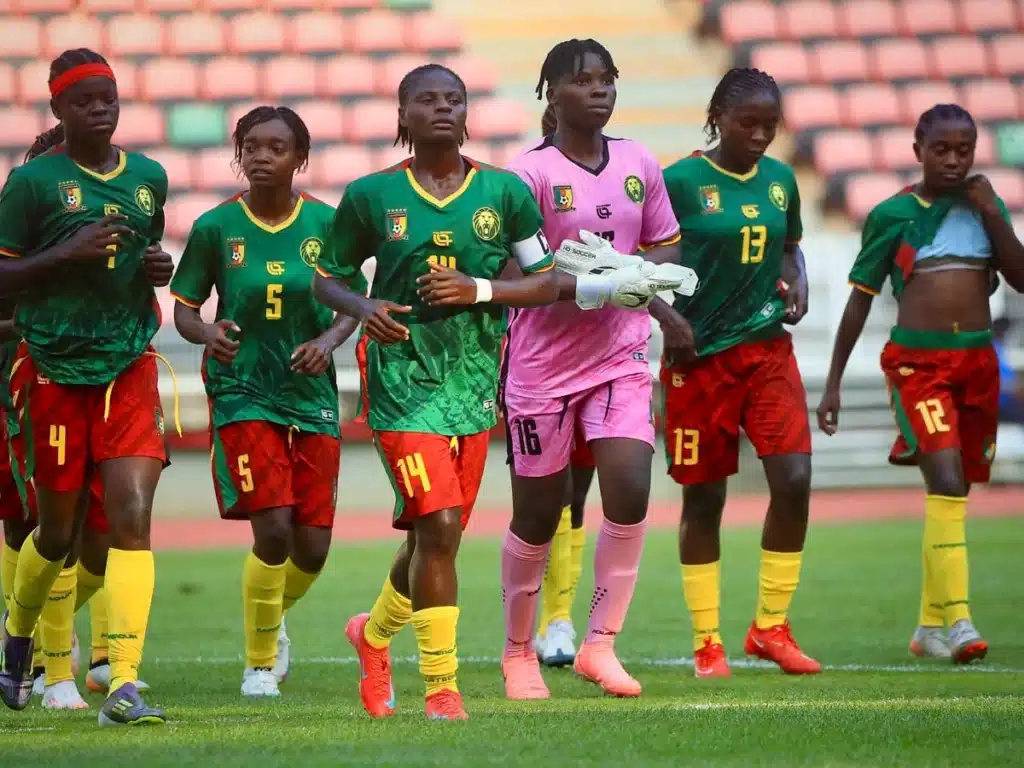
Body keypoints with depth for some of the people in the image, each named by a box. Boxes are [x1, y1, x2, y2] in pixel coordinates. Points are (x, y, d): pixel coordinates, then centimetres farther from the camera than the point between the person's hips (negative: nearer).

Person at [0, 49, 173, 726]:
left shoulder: (149, 177, 9)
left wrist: (157, 264, 2)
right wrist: (69, 253, -17)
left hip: (132, 367, 2)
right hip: (57, 370, -2)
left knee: (133, 515, -13)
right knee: (59, 531, 8)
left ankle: (124, 686, -15)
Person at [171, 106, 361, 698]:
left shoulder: (326, 224, -1)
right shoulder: (215, 227, -4)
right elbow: (184, 309, 4)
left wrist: (330, 340, -12)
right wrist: (208, 334, -18)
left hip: (312, 396, 2)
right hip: (242, 390, -2)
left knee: (313, 547, 3)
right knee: (273, 529, -16)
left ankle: (274, 615, 39)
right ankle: (260, 664, 5)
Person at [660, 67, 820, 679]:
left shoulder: (780, 180, 7)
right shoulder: (681, 181, -8)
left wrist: (798, 285, 3)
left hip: (768, 348, 4)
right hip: (699, 357, -4)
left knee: (794, 479, -9)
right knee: (704, 497, 4)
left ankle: (771, 627, 6)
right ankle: (708, 643, 14)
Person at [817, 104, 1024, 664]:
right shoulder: (893, 214, -1)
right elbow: (860, 298, 3)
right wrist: (833, 383, 3)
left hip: (977, 360, 4)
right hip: (917, 360, -4)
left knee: (952, 493, 9)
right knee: (947, 485, -19)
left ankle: (930, 626, 19)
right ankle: (956, 620, -25)